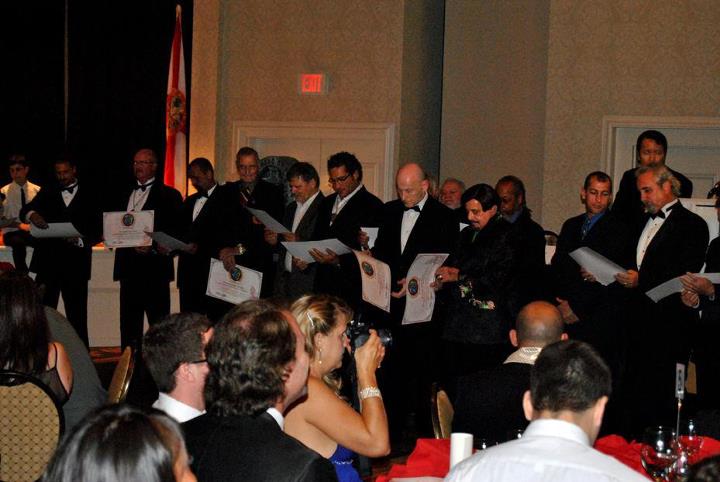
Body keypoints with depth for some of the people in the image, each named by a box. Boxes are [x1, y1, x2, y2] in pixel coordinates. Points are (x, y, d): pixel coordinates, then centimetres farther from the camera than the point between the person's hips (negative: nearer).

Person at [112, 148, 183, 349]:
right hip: (128, 265, 6)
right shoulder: (124, 195, 18)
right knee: (129, 323, 8)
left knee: (159, 325, -4)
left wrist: (154, 247, -17)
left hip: (154, 266, -5)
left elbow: (177, 231, -6)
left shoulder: (169, 195, 0)